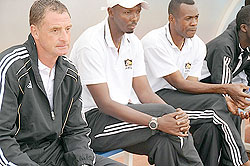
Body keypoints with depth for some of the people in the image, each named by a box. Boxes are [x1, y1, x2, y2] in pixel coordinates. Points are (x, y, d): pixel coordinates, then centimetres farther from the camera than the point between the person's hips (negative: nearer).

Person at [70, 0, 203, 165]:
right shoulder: (91, 44, -16)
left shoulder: (133, 43, 8)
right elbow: (104, 104, -21)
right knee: (164, 111, -21)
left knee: (164, 141, -22)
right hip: (91, 122, -7)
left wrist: (176, 116, -15)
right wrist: (156, 122, -27)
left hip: (121, 111, 7)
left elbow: (145, 92, 5)